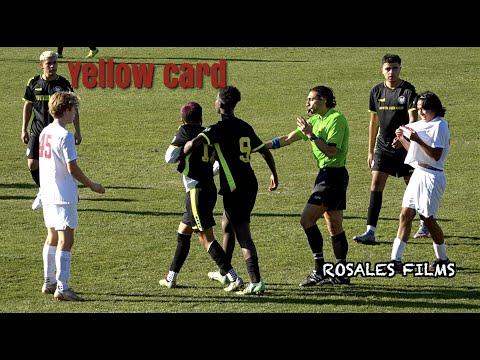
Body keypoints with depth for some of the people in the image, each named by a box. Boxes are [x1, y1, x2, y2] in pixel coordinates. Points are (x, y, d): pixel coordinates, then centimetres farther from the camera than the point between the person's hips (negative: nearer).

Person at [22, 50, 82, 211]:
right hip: (37, 130, 2)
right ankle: (42, 191, 21)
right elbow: (28, 106, 10)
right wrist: (24, 129, 8)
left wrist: (77, 131, -5)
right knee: (32, 163, -5)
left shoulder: (64, 84, -5)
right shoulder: (34, 83, 0)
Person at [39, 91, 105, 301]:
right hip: (63, 197, -9)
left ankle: (49, 282, 26)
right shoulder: (65, 136, -17)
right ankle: (62, 288, -10)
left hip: (48, 194, 9)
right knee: (65, 240, -7)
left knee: (53, 237, 18)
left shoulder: (45, 133, 9)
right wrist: (92, 186, -4)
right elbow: (72, 168, -18)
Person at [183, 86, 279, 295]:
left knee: (243, 234, -9)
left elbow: (193, 143, -24)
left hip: (235, 189, -8)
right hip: (250, 183, 8)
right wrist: (274, 174, 31)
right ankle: (224, 272, 35)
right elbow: (265, 151, 17)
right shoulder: (245, 127, 11)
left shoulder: (220, 128, -11)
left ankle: (256, 282, -17)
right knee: (227, 223, 26)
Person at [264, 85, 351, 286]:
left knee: (307, 219, -13)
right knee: (335, 226, 9)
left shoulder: (336, 119, -13)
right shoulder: (315, 120, 15)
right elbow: (288, 139, 17)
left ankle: (319, 270, -13)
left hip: (333, 176, -9)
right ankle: (342, 274, 11)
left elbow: (331, 151, -21)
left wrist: (311, 135, -20)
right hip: (327, 175, 9)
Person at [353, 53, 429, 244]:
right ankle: (370, 232, -10)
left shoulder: (408, 90, -9)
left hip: (404, 147, -3)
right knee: (376, 187, -7)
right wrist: (371, 151, 15)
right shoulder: (377, 91, 5)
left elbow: (413, 119, -18)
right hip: (383, 147, 4)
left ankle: (424, 223, 29)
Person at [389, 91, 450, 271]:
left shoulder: (439, 126, -12)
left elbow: (436, 155, -19)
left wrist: (418, 140, -24)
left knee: (428, 219, -1)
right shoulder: (422, 125, 15)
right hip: (418, 173, 9)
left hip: (432, 176, -9)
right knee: (405, 216, 1)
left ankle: (442, 258, 17)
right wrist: (402, 138, 7)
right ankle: (396, 259, -2)